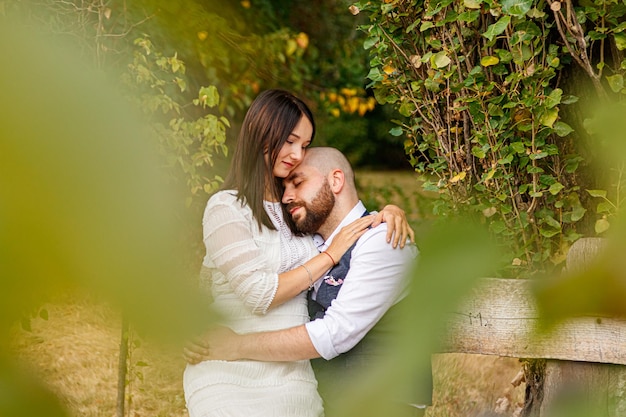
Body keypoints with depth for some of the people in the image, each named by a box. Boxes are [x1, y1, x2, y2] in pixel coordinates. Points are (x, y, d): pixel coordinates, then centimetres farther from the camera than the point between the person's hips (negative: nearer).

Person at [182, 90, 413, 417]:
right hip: (232, 376, -5)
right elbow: (259, 294, -14)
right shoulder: (226, 208, -6)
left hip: (293, 377, 6)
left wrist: (388, 214, 5)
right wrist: (330, 255, -8)